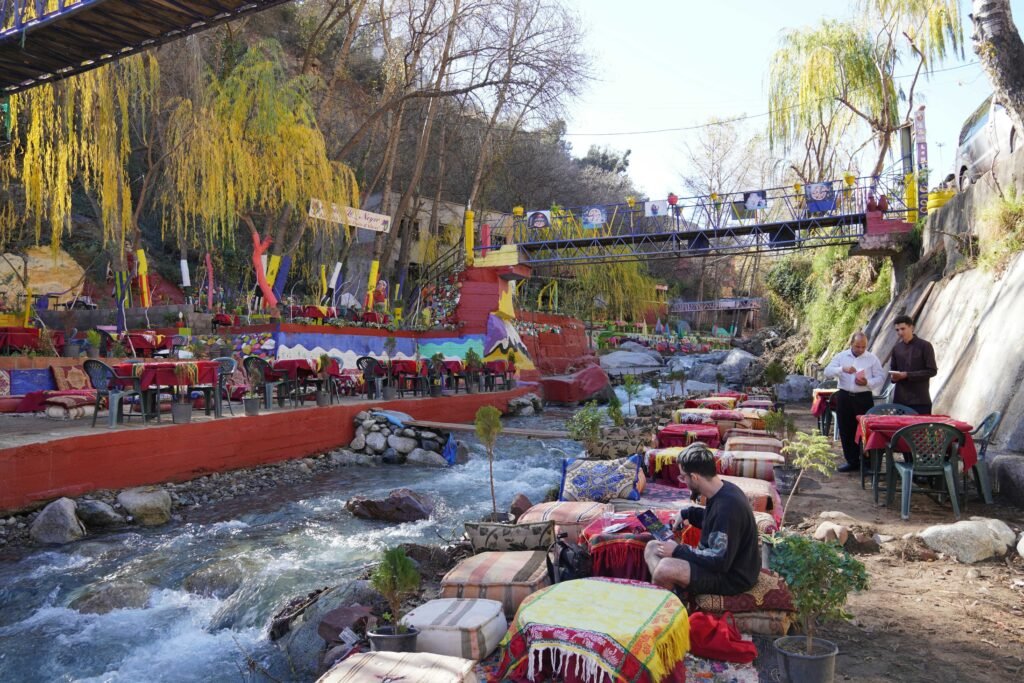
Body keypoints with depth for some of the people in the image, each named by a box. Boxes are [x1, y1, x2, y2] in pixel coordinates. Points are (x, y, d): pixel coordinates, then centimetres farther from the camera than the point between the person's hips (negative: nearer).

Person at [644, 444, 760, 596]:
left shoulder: (727, 506, -29)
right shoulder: (722, 489, 0)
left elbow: (720, 562, -27)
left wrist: (678, 551, -18)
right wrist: (687, 513, 9)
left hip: (733, 577, -10)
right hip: (723, 561, 10)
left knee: (666, 568, -30)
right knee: (652, 548, 6)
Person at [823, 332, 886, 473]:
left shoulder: (872, 358, 0)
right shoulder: (841, 356, 4)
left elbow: (881, 377, -2)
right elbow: (827, 372, -5)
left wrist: (868, 383, -21)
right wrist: (842, 369, -22)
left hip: (864, 398, -2)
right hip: (844, 397, 2)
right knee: (846, 430, 6)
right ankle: (852, 461, 16)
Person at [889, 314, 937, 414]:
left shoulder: (925, 346, -3)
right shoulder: (896, 348, 11)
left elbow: (932, 371, -7)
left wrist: (907, 375, -15)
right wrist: (893, 376, -4)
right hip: (900, 399, 4)